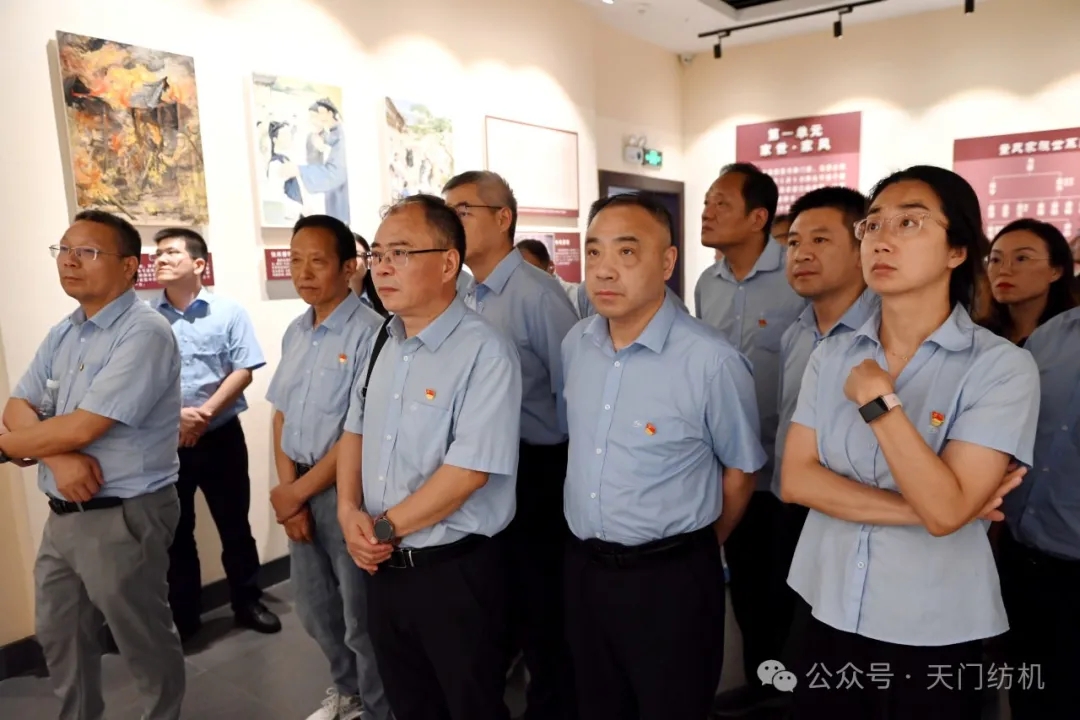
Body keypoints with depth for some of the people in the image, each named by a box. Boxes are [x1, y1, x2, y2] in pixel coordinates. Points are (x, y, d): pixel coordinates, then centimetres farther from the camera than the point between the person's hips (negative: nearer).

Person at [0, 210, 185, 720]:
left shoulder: (144, 334, -19)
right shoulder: (63, 333, 9)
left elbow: (81, 428, -22)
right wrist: (57, 457, -16)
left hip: (122, 519, -8)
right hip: (62, 516, 8)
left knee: (144, 643, 10)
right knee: (58, 637, 24)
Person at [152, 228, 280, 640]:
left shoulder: (228, 312, -2)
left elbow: (243, 371, -7)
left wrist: (204, 412, -15)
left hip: (221, 436, -1)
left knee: (234, 525, 11)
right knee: (175, 532, 12)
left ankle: (248, 603, 28)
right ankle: (182, 617, 28)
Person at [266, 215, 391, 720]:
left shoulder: (369, 332, -18)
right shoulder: (295, 332, 7)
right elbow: (282, 415, 10)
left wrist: (298, 492, -11)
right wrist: (287, 492, -1)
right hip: (299, 491, 8)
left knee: (362, 620, 9)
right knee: (315, 612, 23)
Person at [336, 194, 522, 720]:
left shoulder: (485, 352, -19)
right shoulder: (383, 344, 6)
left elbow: (469, 470, -23)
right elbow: (355, 431, 12)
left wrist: (385, 528, -14)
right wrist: (350, 511, -4)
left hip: (456, 573, -7)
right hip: (384, 567, 7)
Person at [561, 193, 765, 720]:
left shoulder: (711, 361, -21)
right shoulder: (575, 343, -2)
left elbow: (740, 471, -7)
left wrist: (695, 551, 8)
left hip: (670, 579, -5)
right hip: (583, 568, 6)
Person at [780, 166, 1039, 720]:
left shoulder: (1002, 367, -14)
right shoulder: (832, 355, -2)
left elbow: (946, 510, -22)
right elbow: (796, 479, -8)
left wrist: (877, 401, -22)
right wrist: (916, 509, -15)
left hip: (935, 635, -3)